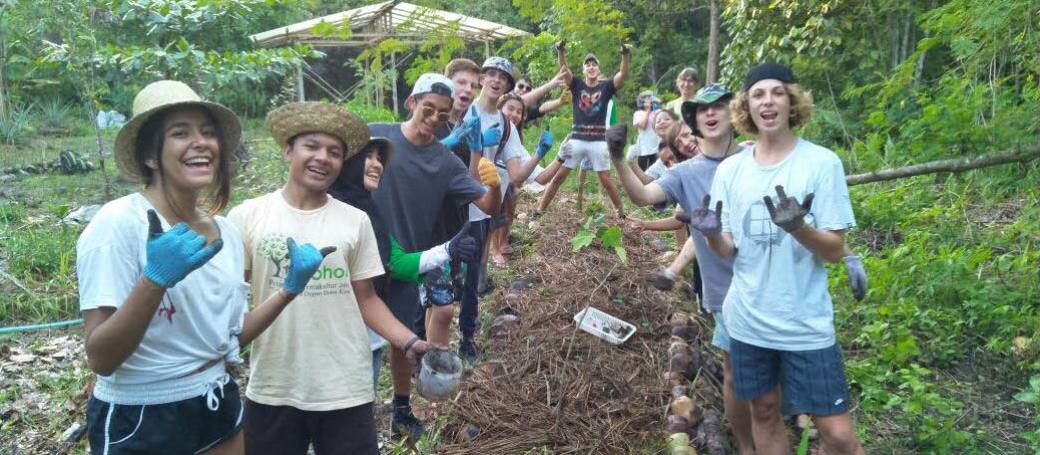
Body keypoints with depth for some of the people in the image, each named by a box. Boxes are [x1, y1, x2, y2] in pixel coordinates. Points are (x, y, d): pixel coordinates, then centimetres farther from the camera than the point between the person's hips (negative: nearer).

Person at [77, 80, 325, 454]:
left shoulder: (226, 231, 1)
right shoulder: (118, 223, -17)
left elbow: (228, 336, 8)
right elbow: (100, 360, -20)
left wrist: (290, 288, -1)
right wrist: (156, 278, -33)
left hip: (218, 409, 6)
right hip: (137, 422, -5)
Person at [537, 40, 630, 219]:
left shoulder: (606, 87, 4)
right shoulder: (577, 85, 6)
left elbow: (623, 75, -11)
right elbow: (564, 70, -10)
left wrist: (625, 55, -28)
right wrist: (561, 52, -29)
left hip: (598, 141, -1)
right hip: (576, 139, 1)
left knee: (606, 181, 4)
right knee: (558, 176, 0)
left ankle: (622, 213, 18)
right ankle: (539, 210, 4)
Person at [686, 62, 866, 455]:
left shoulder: (823, 163, -9)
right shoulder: (729, 169, 1)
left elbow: (836, 250, -10)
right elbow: (727, 250, 3)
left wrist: (797, 227, -30)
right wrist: (711, 233, -20)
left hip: (806, 323, -3)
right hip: (748, 320, 3)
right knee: (764, 414, 16)